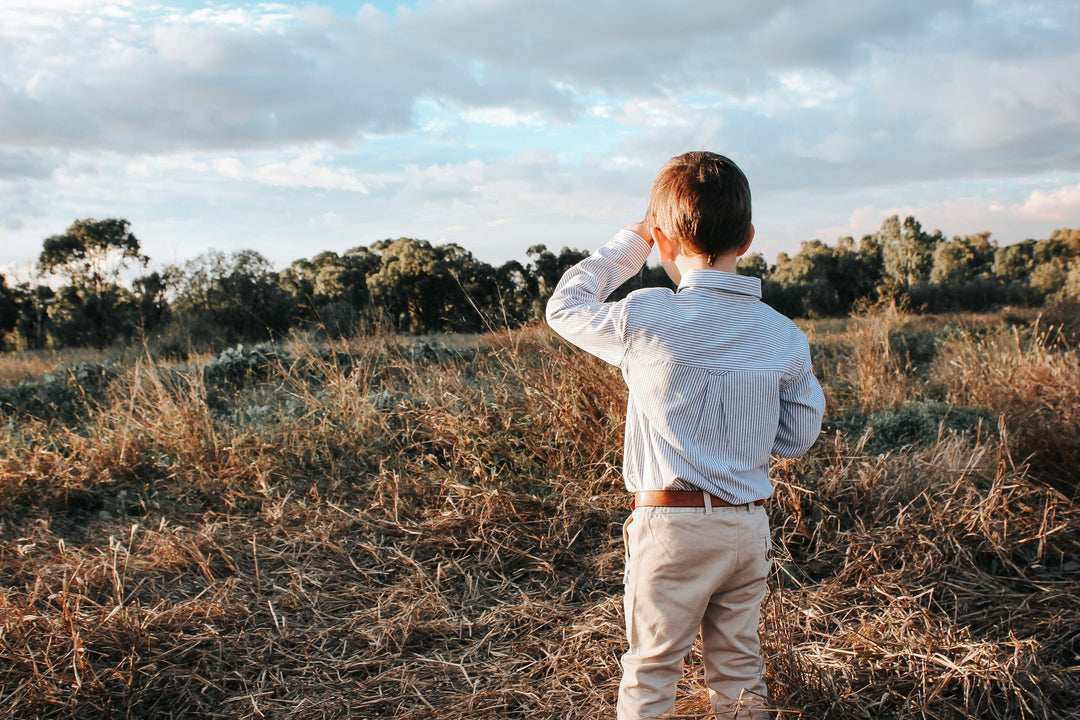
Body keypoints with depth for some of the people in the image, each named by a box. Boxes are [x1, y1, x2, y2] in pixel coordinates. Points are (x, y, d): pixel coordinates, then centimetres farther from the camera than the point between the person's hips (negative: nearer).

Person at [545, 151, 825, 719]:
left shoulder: (646, 320, -14)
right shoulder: (785, 336, -1)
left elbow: (565, 307, 3)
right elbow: (798, 438, 6)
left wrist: (629, 242, 11)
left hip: (671, 525, -4)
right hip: (749, 527, 4)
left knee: (649, 672, 10)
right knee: (739, 669, 18)